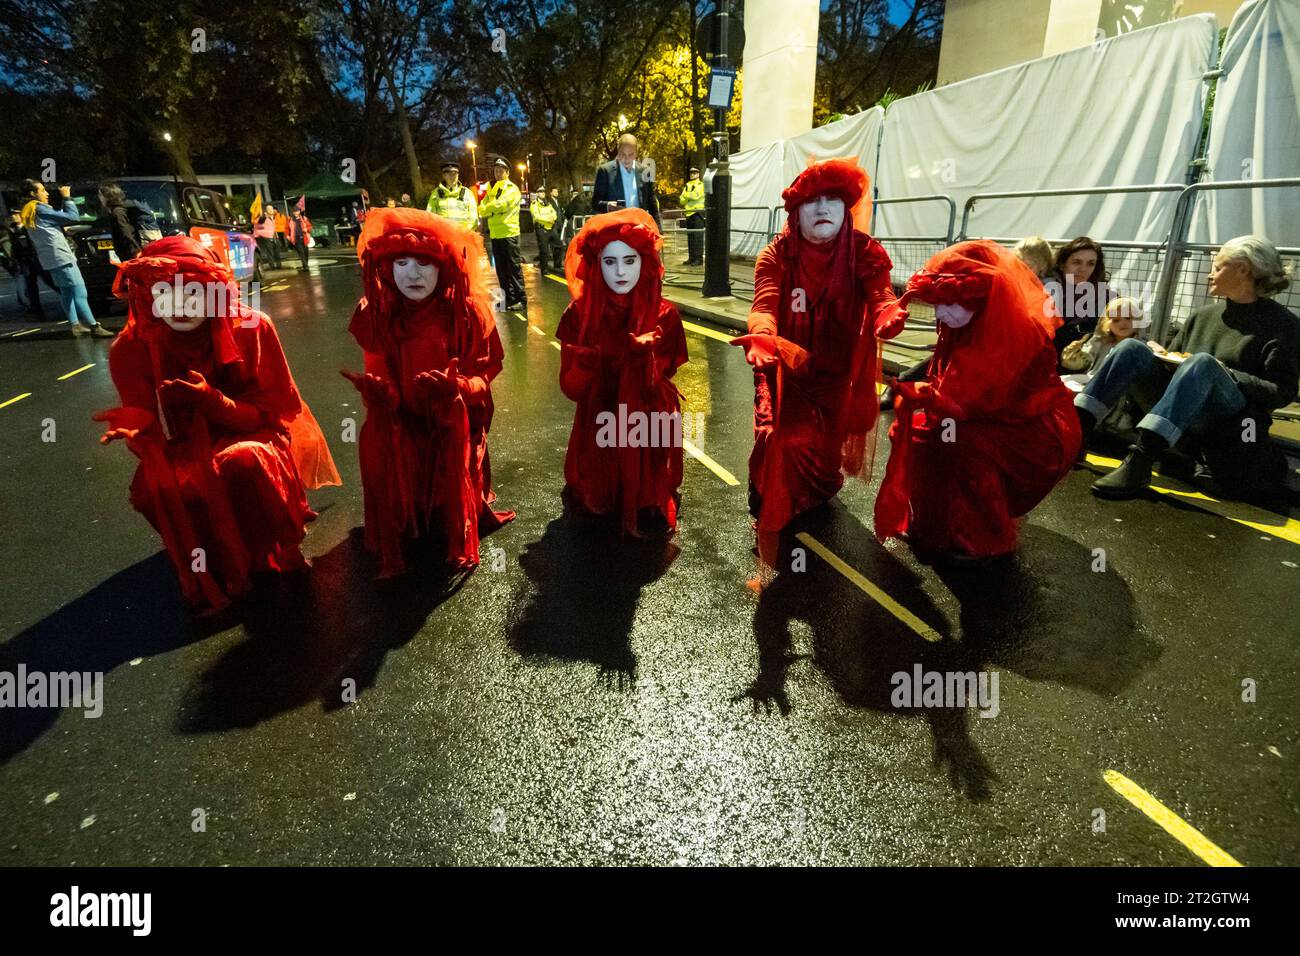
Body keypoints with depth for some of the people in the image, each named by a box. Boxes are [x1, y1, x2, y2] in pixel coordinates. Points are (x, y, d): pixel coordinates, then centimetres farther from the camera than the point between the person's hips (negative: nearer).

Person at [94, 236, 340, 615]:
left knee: (244, 462, -34)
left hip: (250, 436, -1)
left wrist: (211, 399, -29)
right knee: (155, 488, -30)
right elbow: (156, 438, -8)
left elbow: (269, 413, -11)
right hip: (184, 451, 2)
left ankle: (273, 556, -6)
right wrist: (136, 430, -33)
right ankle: (212, 576, -3)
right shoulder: (131, 348, -12)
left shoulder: (251, 328, -15)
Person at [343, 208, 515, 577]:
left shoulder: (465, 312, -11)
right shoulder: (376, 315, -5)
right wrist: (377, 390, -28)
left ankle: (457, 540, 0)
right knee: (376, 443, -24)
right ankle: (395, 544, -1)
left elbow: (483, 373, -10)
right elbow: (382, 378, -4)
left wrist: (456, 387, -32)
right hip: (402, 419, 2)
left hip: (452, 417, -1)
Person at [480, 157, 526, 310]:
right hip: (495, 234, 7)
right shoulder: (491, 189, 17)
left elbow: (499, 204, -19)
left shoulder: (512, 189, -4)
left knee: (514, 268, -5)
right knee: (501, 270, 10)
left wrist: (485, 209, -7)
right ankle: (508, 298, 19)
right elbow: (482, 208, 6)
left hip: (509, 234, -7)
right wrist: (491, 210, -14)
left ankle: (521, 299, -1)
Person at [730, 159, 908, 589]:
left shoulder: (864, 253, -8)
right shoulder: (778, 255, -11)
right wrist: (761, 338, -51)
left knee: (824, 450, 6)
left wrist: (888, 316, -50)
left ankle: (815, 495, 47)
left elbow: (880, 295, -24)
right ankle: (767, 552, -10)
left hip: (839, 375, 2)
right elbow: (765, 304, -27)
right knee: (783, 443, -22)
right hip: (788, 372, -2)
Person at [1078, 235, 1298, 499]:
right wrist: (1161, 356, 1)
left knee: (1202, 362, -34)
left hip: (1231, 427, -5)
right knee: (1132, 347, -13)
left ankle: (1139, 460, -51)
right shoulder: (1202, 315, 18)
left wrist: (1225, 373, -15)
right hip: (1177, 417, 5)